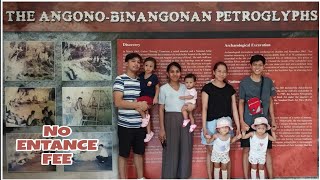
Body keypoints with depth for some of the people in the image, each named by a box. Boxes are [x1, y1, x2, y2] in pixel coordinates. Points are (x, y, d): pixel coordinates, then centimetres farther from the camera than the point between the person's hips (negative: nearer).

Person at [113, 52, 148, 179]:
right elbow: (117, 102, -17)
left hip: (140, 124, 6)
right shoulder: (120, 79, -8)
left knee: (139, 152, 17)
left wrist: (146, 106, -4)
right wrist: (138, 104, -16)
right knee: (123, 154, 7)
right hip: (125, 125, -6)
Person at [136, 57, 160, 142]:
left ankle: (145, 117, -8)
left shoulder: (154, 77, -5)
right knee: (146, 114, 11)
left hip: (149, 97, -6)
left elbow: (157, 88, 1)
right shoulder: (141, 75, 6)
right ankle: (149, 132, 23)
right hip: (142, 97, 6)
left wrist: (155, 98, -7)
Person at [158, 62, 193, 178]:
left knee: (185, 151, 6)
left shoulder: (185, 87, 10)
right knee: (171, 152, -1)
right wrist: (162, 129, -9)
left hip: (185, 121, 4)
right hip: (171, 121, -4)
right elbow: (161, 109, -3)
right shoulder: (163, 88, -1)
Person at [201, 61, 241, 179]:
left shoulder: (230, 89, 9)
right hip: (211, 123, -2)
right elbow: (204, 108, -4)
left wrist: (238, 127, 5)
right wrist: (204, 127, -11)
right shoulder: (207, 88, -1)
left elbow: (234, 109, 9)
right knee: (211, 152, 6)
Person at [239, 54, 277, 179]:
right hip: (248, 122, -2)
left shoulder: (268, 82, 4)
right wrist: (242, 122, -8)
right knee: (246, 150, 4)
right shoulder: (244, 82, -4)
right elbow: (241, 103, -1)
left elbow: (270, 101, 10)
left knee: (267, 150, 8)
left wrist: (273, 120, 7)